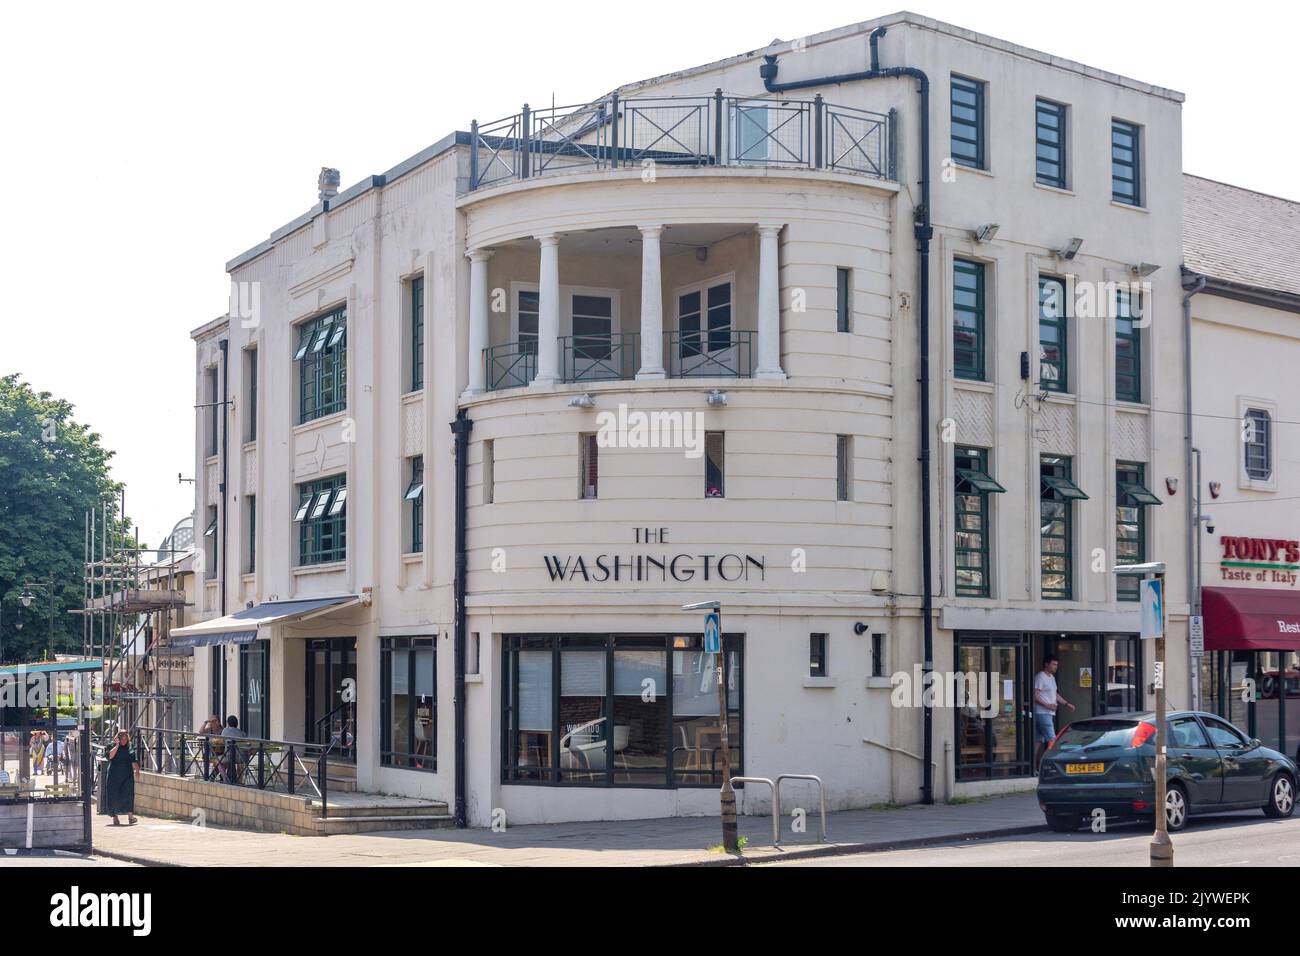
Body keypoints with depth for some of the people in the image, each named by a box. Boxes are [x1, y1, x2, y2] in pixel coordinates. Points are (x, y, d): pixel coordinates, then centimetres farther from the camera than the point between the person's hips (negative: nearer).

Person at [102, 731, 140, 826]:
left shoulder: (130, 748, 10)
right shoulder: (112, 746, 3)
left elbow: (134, 761, 9)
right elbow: (110, 756, -15)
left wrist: (137, 771, -3)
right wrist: (117, 745, -15)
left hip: (127, 775, 1)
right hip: (114, 775, -1)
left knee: (128, 793, -13)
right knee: (114, 795, 1)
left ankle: (130, 814, -17)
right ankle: (115, 817, 11)